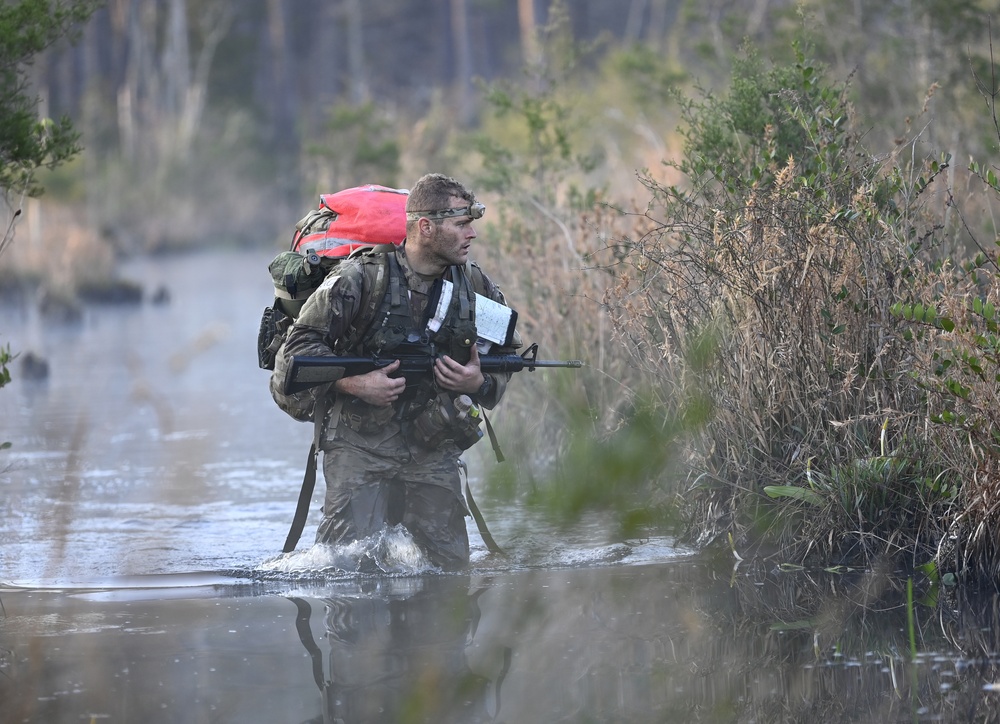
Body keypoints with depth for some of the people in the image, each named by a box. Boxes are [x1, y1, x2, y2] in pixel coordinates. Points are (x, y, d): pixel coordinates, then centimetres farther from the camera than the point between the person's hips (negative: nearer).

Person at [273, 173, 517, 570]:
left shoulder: (478, 288, 5)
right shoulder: (361, 278, -10)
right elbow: (297, 348, -8)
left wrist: (480, 383, -5)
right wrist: (355, 383, -20)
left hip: (434, 450, 4)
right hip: (360, 444, -4)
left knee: (449, 565, 2)